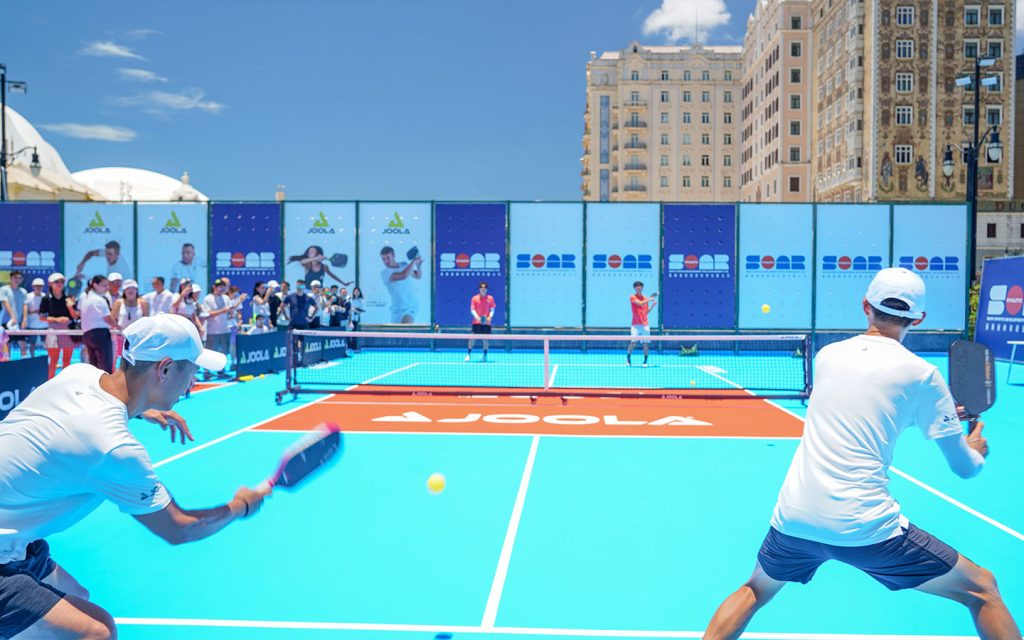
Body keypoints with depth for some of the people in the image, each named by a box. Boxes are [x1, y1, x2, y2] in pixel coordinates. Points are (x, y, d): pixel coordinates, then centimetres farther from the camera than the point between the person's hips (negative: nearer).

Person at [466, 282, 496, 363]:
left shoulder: (490, 298, 5)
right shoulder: (474, 298, 1)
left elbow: (492, 310, 7)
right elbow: (472, 310, -1)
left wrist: (490, 317, -12)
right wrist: (477, 317, -17)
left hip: (486, 322, 1)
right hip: (476, 322, -1)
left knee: (485, 338, 4)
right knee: (472, 338, -5)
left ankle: (485, 355, 14)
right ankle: (468, 354, 1)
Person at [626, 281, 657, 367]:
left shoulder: (645, 298, 14)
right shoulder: (632, 297, -1)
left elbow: (647, 311, 16)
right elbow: (640, 303, -18)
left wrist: (652, 305, 2)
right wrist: (650, 299, -13)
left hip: (645, 324, 4)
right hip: (635, 325, -4)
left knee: (646, 343, 1)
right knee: (633, 342, -10)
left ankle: (645, 361, 11)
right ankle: (628, 358, 11)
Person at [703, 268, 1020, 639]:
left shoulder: (827, 355, 10)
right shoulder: (920, 374, -1)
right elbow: (965, 468, 7)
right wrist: (977, 450, 30)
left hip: (792, 520, 4)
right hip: (866, 527, -4)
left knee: (754, 592, 30)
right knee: (983, 590, 18)